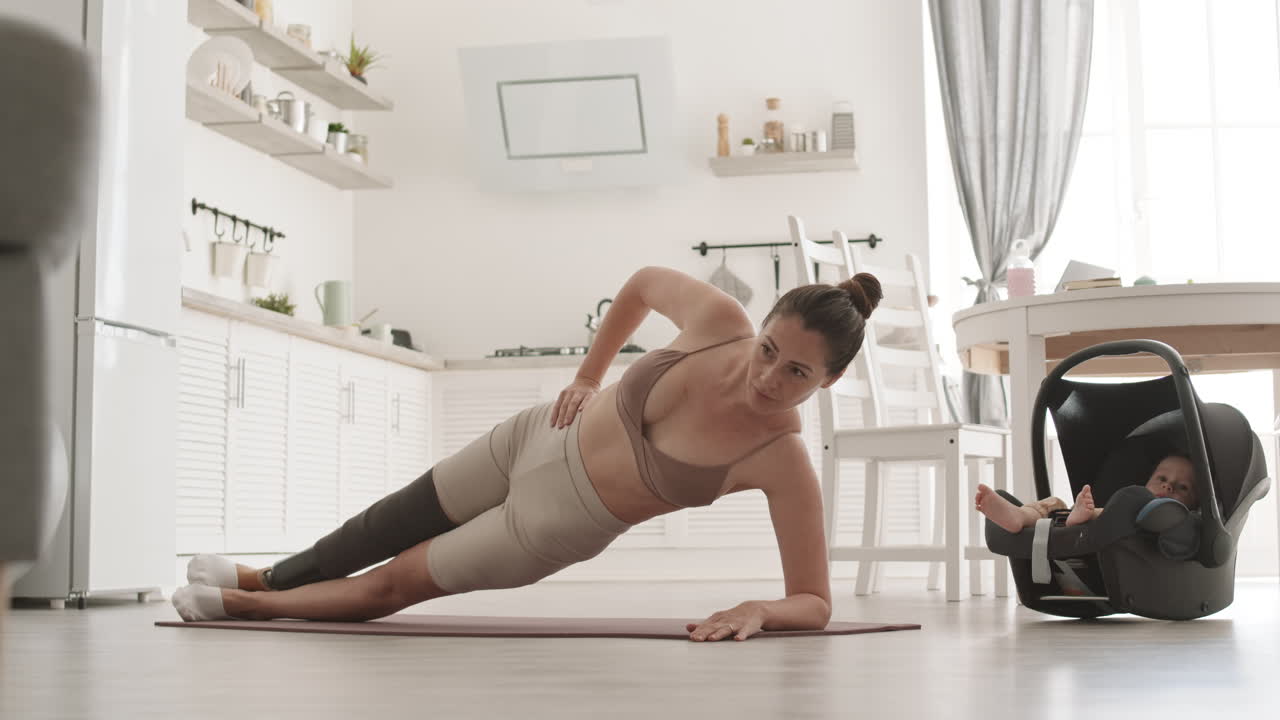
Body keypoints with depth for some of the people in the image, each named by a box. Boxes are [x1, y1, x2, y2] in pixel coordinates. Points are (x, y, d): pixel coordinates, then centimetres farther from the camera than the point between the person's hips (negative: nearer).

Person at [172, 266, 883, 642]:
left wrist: (758, 610, -44)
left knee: (390, 586, 10)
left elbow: (816, 603, -24)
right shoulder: (716, 317, -24)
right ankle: (264, 576, 55)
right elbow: (644, 280, -2)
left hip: (560, 526, -3)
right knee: (382, 529, 23)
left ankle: (244, 605, 40)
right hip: (541, 437, 3)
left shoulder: (784, 462, -30)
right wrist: (589, 374, -1)